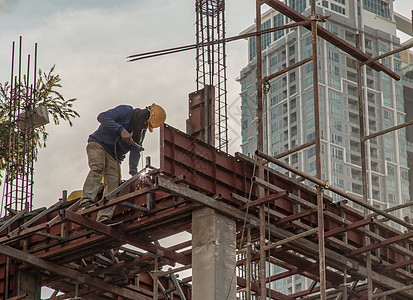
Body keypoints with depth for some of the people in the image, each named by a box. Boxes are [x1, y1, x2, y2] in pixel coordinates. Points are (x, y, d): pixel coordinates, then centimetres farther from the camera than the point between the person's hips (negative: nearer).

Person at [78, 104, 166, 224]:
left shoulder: (141, 130, 8)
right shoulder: (126, 111, -12)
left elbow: (135, 150, 0)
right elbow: (102, 117, -25)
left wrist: (133, 171, -16)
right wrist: (121, 130, -34)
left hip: (114, 157, 6)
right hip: (98, 145, -6)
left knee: (113, 184, -12)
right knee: (97, 168, -32)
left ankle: (103, 219, -21)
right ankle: (86, 200, -46)